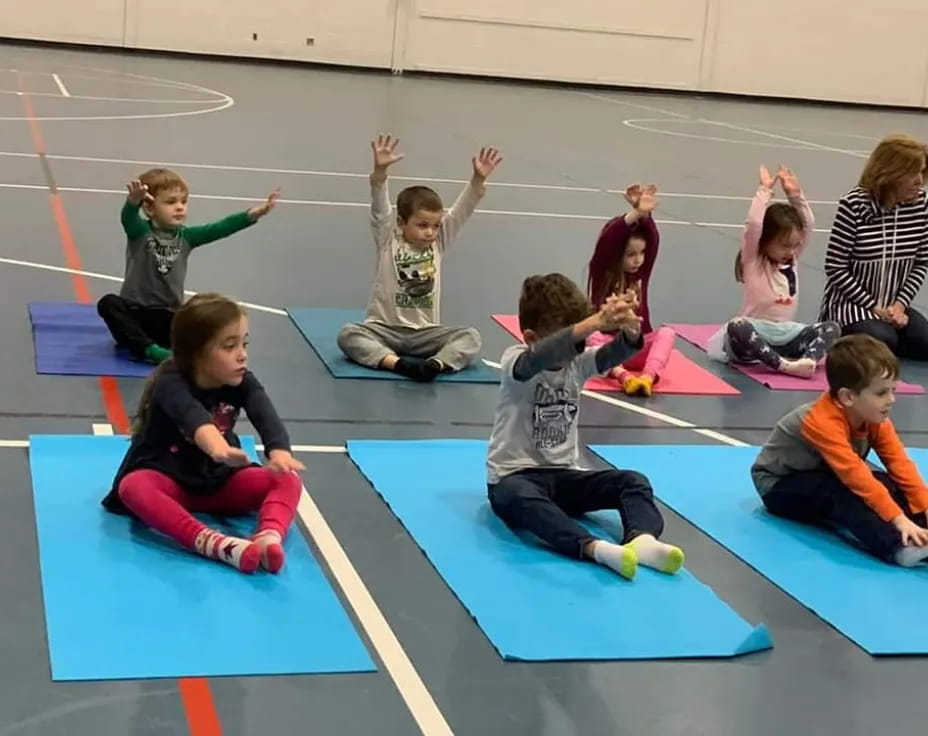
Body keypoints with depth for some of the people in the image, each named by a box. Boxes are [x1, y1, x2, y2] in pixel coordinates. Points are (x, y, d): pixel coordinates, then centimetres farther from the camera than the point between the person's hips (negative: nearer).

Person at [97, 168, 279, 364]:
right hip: (134, 310, -2)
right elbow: (128, 217, -29)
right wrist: (133, 200, -55)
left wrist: (253, 214, -25)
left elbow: (218, 229, -10)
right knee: (108, 304, -33)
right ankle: (149, 349, -36)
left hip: (167, 315, 2)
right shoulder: (140, 231, -7)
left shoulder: (185, 236, 2)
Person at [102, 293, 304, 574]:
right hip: (165, 480, -4)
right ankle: (216, 544, -57)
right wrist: (217, 447, -69)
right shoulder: (171, 383, -23)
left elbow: (265, 415, -30)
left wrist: (279, 451, -54)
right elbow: (192, 415, -46)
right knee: (133, 487, -38)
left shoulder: (241, 382, -10)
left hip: (219, 481, 4)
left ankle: (269, 537, -49)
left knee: (287, 480, -19)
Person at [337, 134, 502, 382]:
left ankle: (436, 364, -45)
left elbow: (461, 211, -5)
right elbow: (380, 208, -17)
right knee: (348, 334, -29)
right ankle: (396, 363, -46)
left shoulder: (438, 243, 5)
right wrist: (380, 171, -33)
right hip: (386, 329, -2)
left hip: (425, 333, 2)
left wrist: (478, 180, -21)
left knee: (471, 336, -20)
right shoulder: (388, 241, -2)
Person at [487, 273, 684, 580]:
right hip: (515, 476, -6)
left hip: (564, 475, 6)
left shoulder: (578, 363, 4)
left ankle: (641, 540, -42)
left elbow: (613, 354, -17)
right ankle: (596, 548, -58)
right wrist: (595, 323, -49)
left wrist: (630, 331, -42)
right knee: (518, 497, -40)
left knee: (632, 481, -14)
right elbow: (543, 356, -35)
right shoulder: (516, 360, -11)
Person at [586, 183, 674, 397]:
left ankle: (649, 376, -47)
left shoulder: (641, 272, 5)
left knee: (666, 333, -24)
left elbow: (652, 240, -12)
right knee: (591, 337, -35)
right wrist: (635, 215, -34)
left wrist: (645, 216, -31)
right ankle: (622, 376, -54)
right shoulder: (600, 272, -4)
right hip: (604, 343, -3)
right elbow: (606, 241, -23)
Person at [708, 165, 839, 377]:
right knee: (736, 327, -39)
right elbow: (753, 225, -18)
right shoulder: (753, 261, -3)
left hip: (786, 333, 6)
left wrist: (795, 193, 1)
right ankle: (783, 365, -51)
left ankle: (809, 359, -44)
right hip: (757, 332, -6)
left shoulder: (792, 259, 13)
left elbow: (808, 223, 7)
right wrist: (764, 190, -13)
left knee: (831, 328, -15)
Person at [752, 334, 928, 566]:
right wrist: (899, 519, -47)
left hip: (823, 475, 8)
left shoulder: (875, 419, -10)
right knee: (838, 491, -38)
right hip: (780, 486, -8)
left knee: (887, 484, -18)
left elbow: (900, 463, -12)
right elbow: (855, 475, -42)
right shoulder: (823, 422, -35)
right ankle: (899, 546, -54)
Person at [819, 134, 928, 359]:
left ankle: (880, 329, 8)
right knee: (883, 342, -30)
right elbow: (835, 268, -14)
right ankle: (843, 334, 1)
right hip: (851, 303, -5)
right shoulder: (854, 205, -17)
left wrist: (900, 304, -10)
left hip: (894, 305, 5)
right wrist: (873, 307, -15)